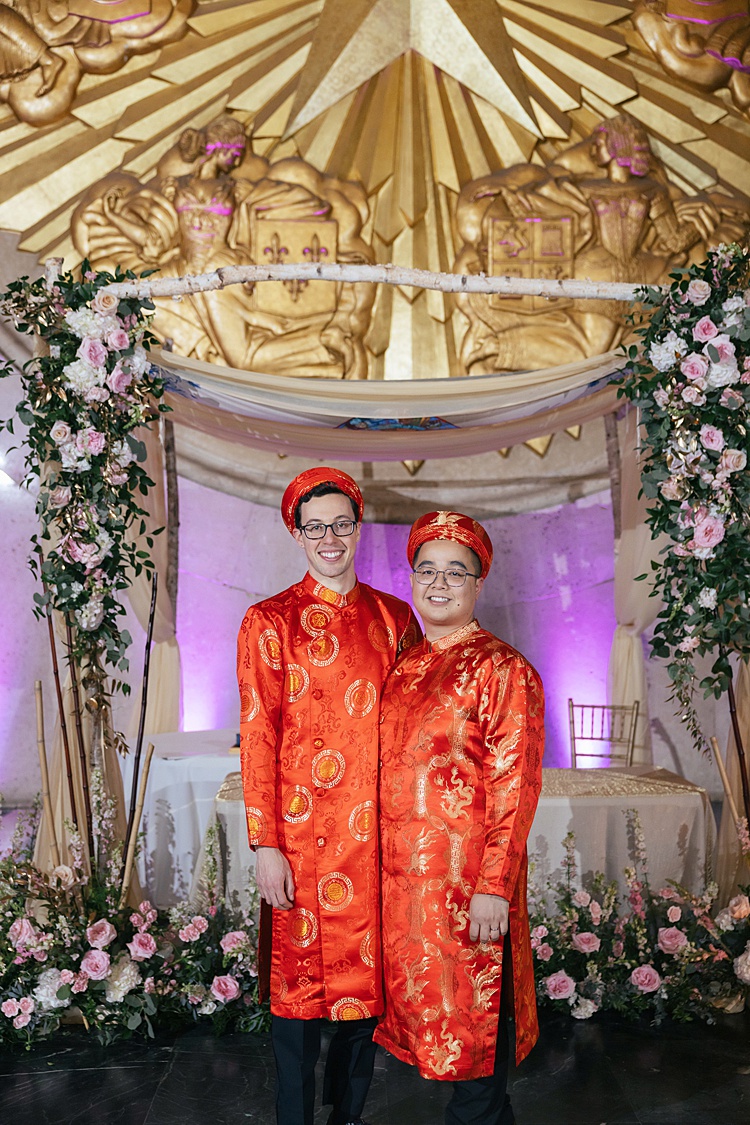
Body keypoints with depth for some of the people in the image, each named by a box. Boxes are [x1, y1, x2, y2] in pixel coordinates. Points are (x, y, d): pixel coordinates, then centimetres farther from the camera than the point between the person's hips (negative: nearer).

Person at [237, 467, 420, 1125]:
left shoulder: (394, 617, 7)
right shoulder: (270, 621, -3)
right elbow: (257, 738, -6)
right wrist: (265, 845, -10)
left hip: (378, 828, 3)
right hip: (303, 831, -3)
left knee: (369, 970, 13)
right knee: (302, 972, 6)